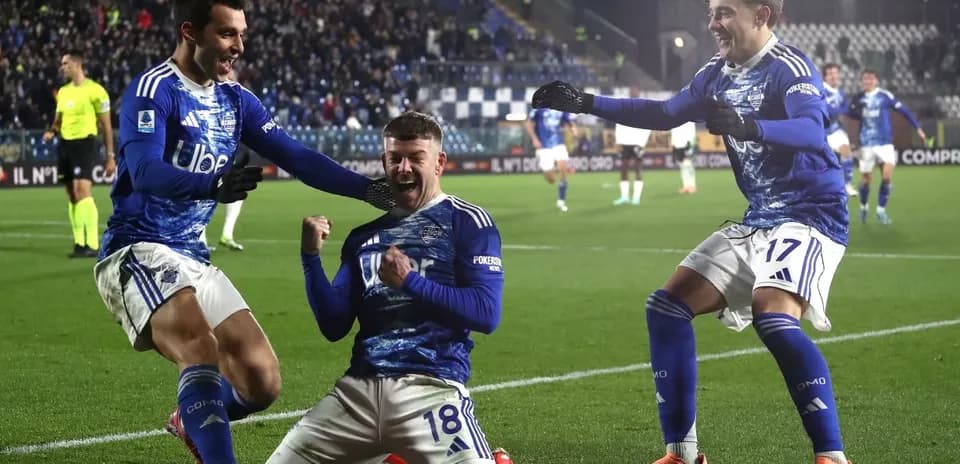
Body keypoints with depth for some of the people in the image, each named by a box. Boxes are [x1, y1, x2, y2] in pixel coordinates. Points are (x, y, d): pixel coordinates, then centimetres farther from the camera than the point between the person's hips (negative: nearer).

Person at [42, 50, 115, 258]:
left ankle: (93, 245, -18)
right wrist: (51, 131, 0)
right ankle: (79, 243, 12)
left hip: (85, 143, -7)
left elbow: (106, 125, -4)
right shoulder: (63, 91, 13)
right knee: (72, 196, 7)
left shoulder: (95, 91, -7)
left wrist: (110, 156, -6)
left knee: (82, 190, -18)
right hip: (65, 145, 7)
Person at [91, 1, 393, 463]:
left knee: (261, 381, 4)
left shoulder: (235, 100, 11)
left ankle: (193, 419, 33)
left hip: (191, 258, 8)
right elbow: (144, 171, -26)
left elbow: (296, 157, 8)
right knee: (203, 350, -32)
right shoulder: (152, 89, -12)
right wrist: (213, 185, -45)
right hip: (138, 250, -8)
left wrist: (368, 189, -5)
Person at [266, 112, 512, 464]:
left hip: (431, 387, -5)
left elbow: (486, 313, -7)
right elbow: (334, 326, 13)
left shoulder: (467, 222, 3)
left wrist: (410, 281, -11)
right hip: (358, 389, 5)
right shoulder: (364, 237, 18)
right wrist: (311, 256, 3)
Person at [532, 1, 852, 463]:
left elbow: (811, 130, -34)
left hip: (810, 215, -9)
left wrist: (749, 127, -52)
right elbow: (664, 114, 23)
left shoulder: (789, 67, -16)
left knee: (773, 316, -32)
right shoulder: (717, 74, 8)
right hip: (758, 220, 9)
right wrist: (587, 103, 18)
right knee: (667, 307, 4)